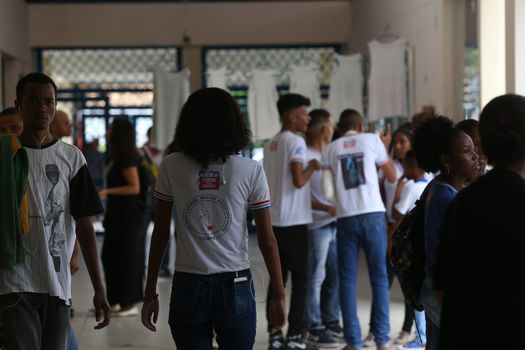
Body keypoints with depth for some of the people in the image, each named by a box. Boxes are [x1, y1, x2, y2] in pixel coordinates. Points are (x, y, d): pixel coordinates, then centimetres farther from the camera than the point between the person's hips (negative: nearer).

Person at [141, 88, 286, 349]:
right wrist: (278, 295, 4)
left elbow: (160, 234, 0)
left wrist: (150, 292, 7)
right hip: (235, 288, 0)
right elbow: (266, 239, -2)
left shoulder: (171, 168, -1)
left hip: (188, 289, 1)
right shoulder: (251, 171, -3)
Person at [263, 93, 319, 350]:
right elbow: (299, 181, -19)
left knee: (277, 278, 9)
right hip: (294, 221, -8)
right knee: (300, 279, -1)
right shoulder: (296, 142, -11)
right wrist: (313, 167, -3)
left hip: (274, 220, 8)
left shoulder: (270, 144, 14)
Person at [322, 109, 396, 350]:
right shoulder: (372, 140, 7)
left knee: (347, 280, 6)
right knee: (379, 277, 5)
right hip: (373, 215, -1)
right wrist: (385, 147, 27)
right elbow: (391, 177, 16)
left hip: (346, 218, 1)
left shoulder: (331, 148, 9)